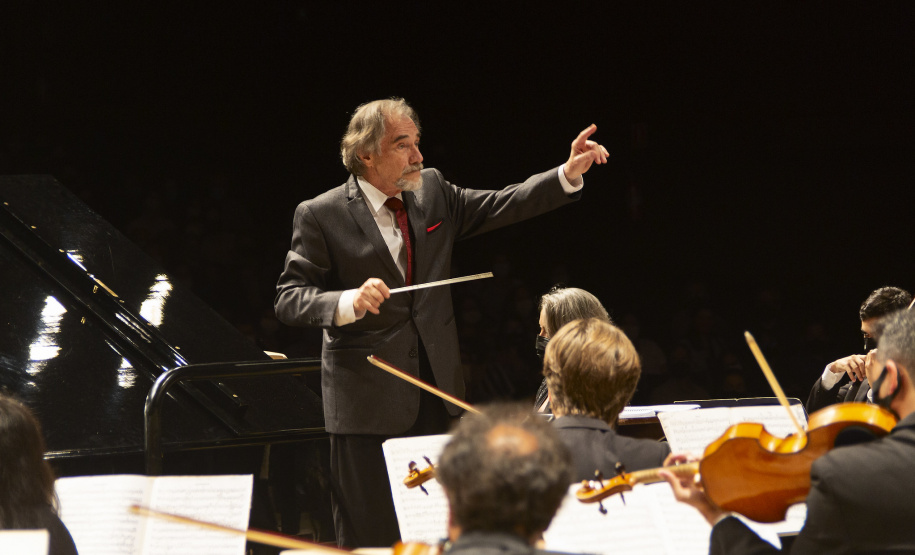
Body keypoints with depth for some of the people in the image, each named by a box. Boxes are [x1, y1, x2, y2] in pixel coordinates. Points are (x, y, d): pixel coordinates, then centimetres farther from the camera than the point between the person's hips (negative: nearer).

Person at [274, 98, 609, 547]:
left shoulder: (432, 191, 7)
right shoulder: (320, 216, -8)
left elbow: (502, 207, 9)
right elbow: (289, 300, -11)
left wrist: (569, 173, -3)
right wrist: (348, 302, -29)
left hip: (435, 391, 5)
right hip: (368, 399, -5)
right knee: (369, 533, 1)